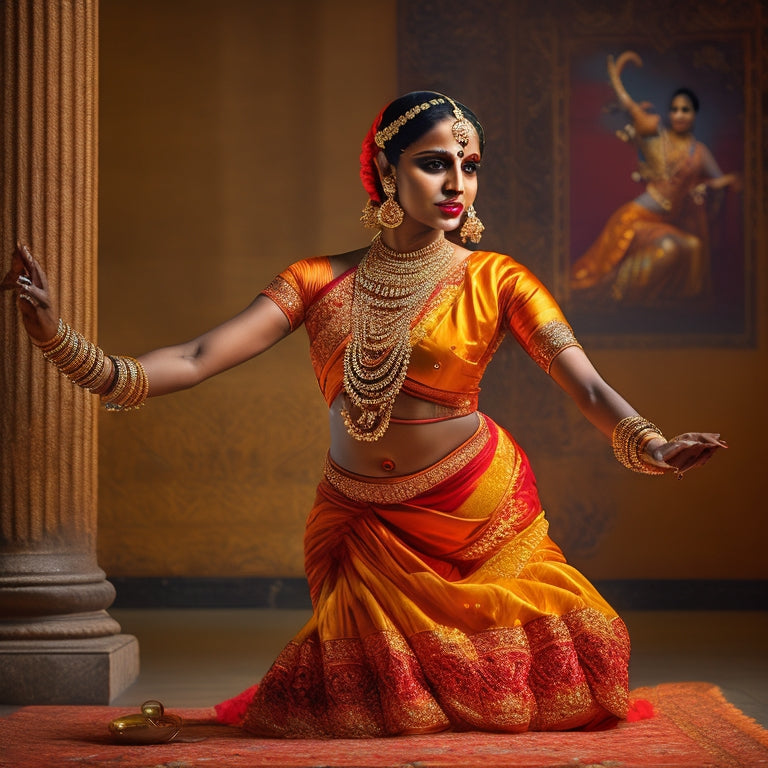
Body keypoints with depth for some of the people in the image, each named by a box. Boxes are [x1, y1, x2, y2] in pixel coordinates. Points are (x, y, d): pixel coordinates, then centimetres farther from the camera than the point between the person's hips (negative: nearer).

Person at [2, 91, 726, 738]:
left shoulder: (495, 281, -7)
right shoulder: (321, 281, -4)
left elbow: (588, 387, -19)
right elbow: (199, 359, -13)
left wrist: (653, 446, -41)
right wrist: (64, 343, -28)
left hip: (477, 511, -1)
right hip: (361, 522, 1)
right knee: (361, 706, 4)